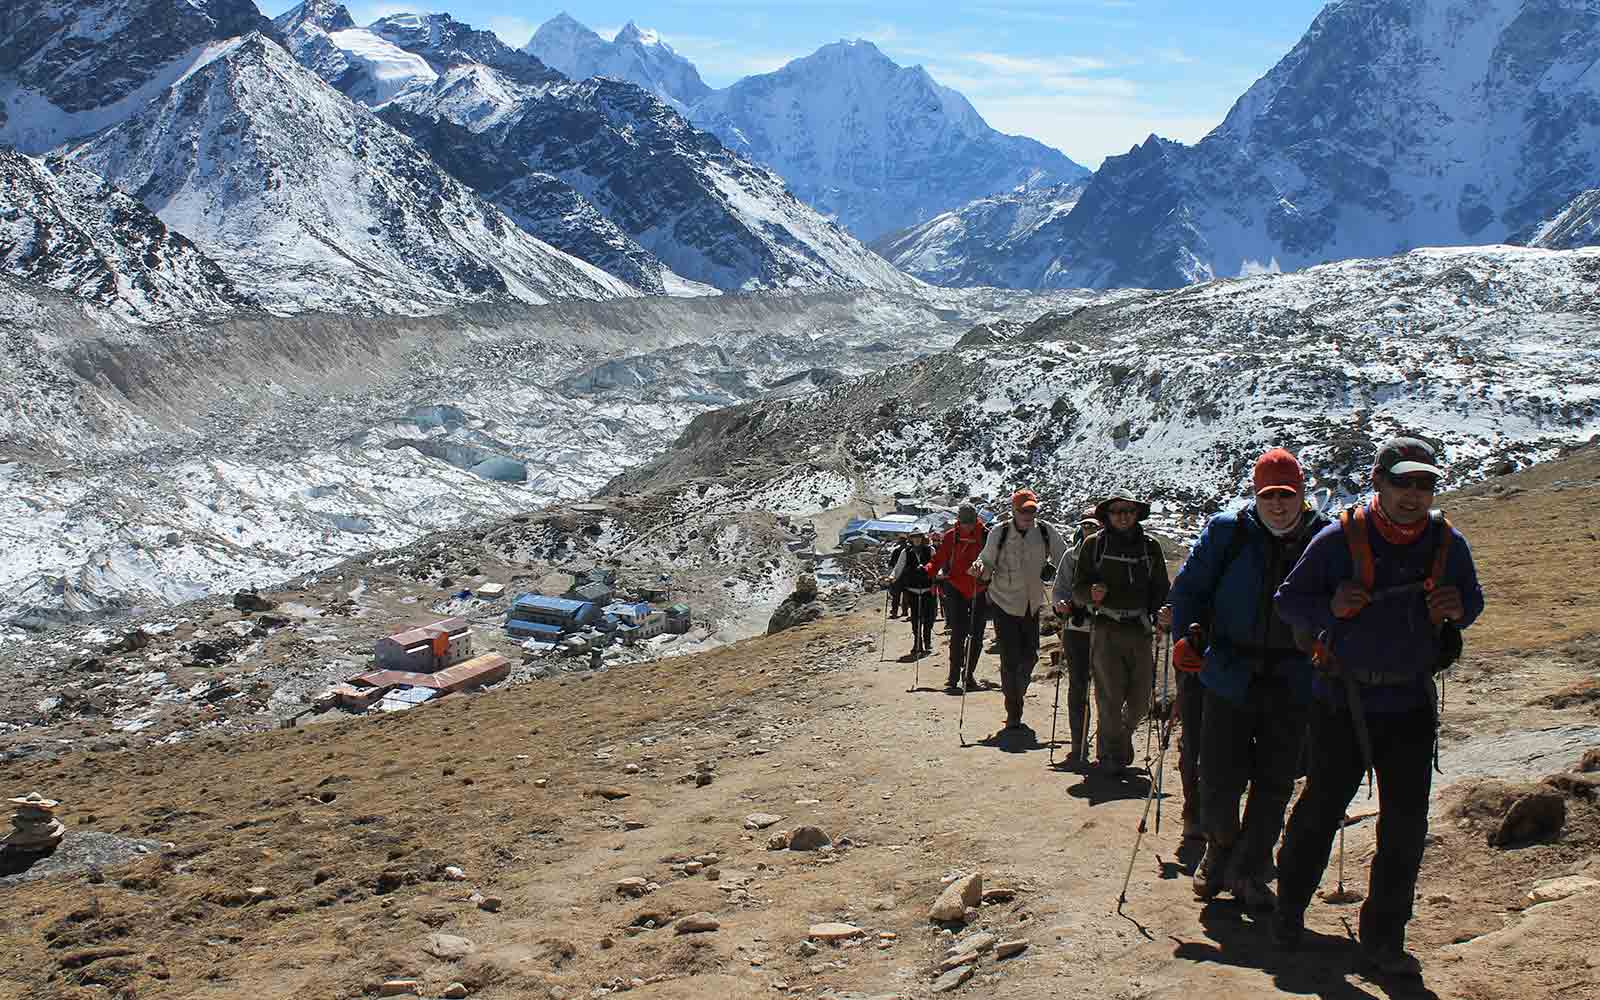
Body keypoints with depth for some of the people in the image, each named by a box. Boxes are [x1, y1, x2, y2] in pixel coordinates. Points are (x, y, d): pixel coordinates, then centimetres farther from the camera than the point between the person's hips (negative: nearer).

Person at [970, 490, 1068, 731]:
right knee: (1010, 659, -5)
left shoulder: (1047, 532, -7)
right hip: (1004, 603, -2)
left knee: (1030, 656, 7)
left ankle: (1018, 691, 36)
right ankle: (1013, 713, 6)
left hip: (1032, 605, 3)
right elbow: (988, 566, -4)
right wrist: (980, 567, -25)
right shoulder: (998, 534, -11)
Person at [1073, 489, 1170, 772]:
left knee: (1141, 700, 6)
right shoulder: (1095, 545, 4)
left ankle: (1122, 735, 35)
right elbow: (1077, 590, 4)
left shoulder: (1150, 546, 11)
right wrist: (1091, 593, -18)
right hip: (1106, 629, -3)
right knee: (1110, 696, -4)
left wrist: (1160, 615, -1)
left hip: (1139, 630, 3)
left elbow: (1161, 589, 16)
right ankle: (1112, 752, 11)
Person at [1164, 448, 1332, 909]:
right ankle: (1221, 846, 32)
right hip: (1230, 675, -1)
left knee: (1274, 784, 6)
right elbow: (1190, 587, 4)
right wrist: (1188, 633, -11)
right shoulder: (1227, 532, -2)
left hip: (1292, 682, 1)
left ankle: (1248, 871, 23)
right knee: (1219, 779, 1)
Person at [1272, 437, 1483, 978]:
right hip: (1342, 701, -3)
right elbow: (1288, 600, -2)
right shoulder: (1340, 538, -9)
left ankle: (1383, 939, 17)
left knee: (1406, 823, 3)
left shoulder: (1447, 543, 0)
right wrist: (1331, 609, -23)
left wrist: (1455, 609, -8)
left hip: (1412, 704, 3)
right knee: (1320, 809, 9)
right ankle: (1289, 908, 31)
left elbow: (1474, 602, 16)